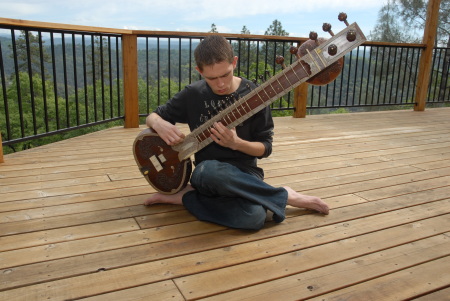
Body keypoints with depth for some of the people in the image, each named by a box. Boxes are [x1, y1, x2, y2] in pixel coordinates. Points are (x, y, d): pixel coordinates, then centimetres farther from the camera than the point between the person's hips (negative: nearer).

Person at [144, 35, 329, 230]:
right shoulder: (192, 95, 0)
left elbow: (265, 147, 1)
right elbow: (152, 117, 11)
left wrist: (236, 143, -19)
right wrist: (159, 124, -14)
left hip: (243, 173, -2)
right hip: (207, 173, 3)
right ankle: (285, 196, -15)